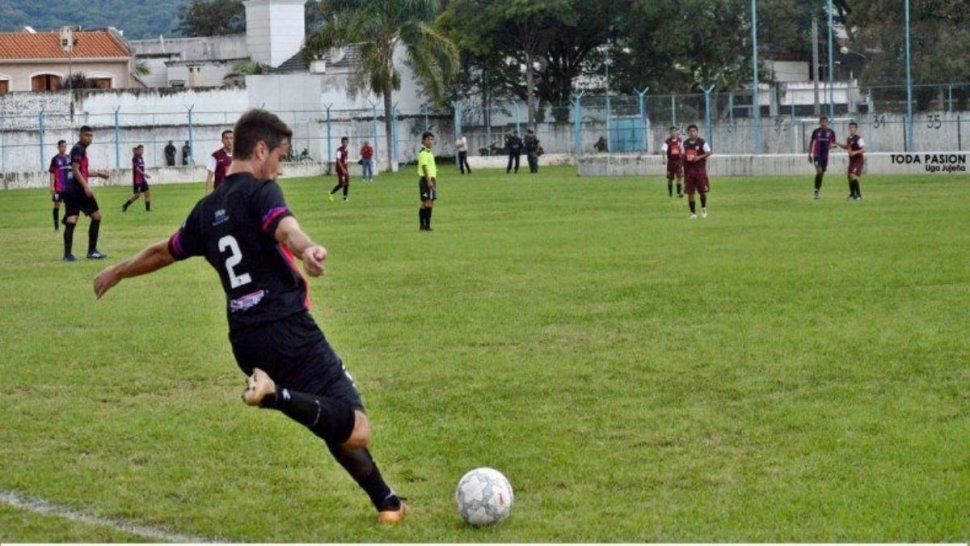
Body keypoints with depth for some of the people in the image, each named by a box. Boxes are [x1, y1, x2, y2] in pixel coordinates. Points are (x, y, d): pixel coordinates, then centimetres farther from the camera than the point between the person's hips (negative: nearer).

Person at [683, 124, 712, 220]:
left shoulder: (701, 142, -5)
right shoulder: (685, 143, 7)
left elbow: (708, 152, -5)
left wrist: (699, 157, -18)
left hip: (700, 169, -3)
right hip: (689, 169, 3)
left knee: (702, 190, 2)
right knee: (690, 192, -2)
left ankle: (703, 208, 28)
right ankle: (693, 213, 4)